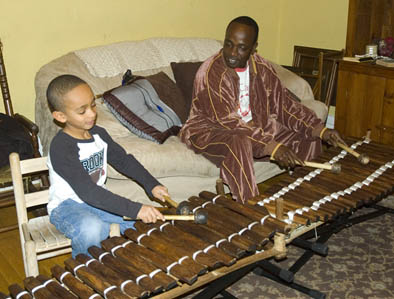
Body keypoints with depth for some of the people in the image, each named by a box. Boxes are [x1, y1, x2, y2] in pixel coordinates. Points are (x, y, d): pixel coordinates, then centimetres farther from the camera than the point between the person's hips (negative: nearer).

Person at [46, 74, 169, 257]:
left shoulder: (99, 134, 0)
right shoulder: (61, 148, -25)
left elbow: (124, 160, 8)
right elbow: (88, 192, -32)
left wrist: (151, 185, -10)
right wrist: (134, 209, -38)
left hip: (97, 202, 7)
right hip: (66, 207, -7)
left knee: (144, 222, -9)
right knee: (91, 229, -38)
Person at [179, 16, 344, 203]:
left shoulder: (262, 68, -1)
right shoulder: (209, 73, -22)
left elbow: (284, 103, 3)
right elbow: (227, 121, -28)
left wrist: (321, 130, -10)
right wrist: (272, 147, -36)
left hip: (255, 127, 7)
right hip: (210, 131, -6)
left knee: (309, 140, -3)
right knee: (239, 143, -41)